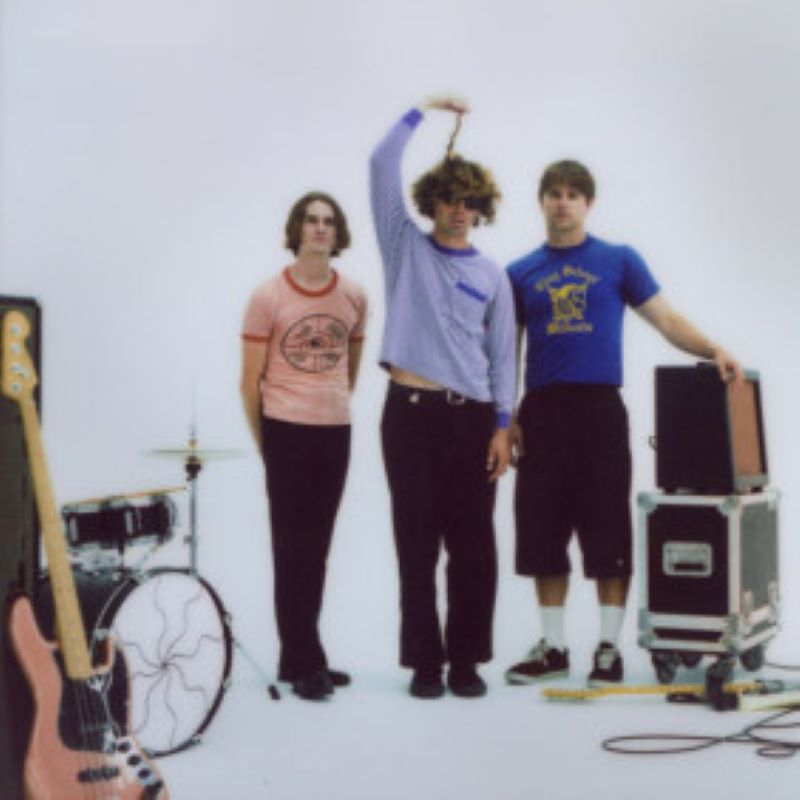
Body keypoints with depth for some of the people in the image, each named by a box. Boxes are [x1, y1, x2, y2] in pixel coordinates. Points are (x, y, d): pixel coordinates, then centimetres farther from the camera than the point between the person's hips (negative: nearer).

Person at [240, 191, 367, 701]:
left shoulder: (354, 297, 4)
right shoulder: (269, 297, -6)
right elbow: (251, 380, -2)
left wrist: (335, 406, 13)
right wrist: (263, 444, 2)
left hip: (335, 433, 4)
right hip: (286, 431, -4)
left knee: (316, 549, 12)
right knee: (292, 548, 0)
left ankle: (298, 658, 23)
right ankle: (306, 663, 6)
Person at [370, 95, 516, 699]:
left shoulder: (492, 277, 12)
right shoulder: (405, 247, 9)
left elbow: (502, 357, 9)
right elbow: (382, 166, 1)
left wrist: (502, 427, 1)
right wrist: (424, 111, 4)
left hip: (472, 419, 1)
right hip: (411, 412, -1)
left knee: (473, 546, 2)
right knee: (417, 545, 1)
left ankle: (467, 660, 13)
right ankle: (425, 661, 9)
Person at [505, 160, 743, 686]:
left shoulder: (618, 261, 7)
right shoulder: (521, 273, 12)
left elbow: (666, 319, 3)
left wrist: (713, 351, -14)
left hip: (600, 410, -2)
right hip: (541, 414, 2)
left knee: (607, 534, -1)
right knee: (543, 535, 5)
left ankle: (609, 648, 10)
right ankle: (553, 647, 17)